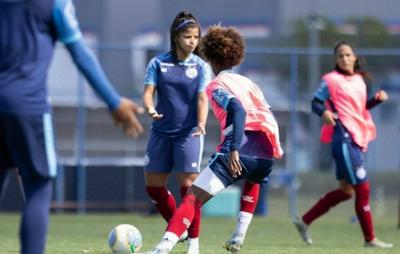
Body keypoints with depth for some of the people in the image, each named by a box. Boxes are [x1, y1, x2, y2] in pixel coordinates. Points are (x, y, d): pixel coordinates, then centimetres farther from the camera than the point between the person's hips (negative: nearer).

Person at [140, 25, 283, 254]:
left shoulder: (217, 86, 6)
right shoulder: (249, 83, 26)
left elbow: (238, 111, -13)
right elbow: (268, 117, 20)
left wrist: (234, 150, -23)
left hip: (239, 155, -6)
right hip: (266, 157, 6)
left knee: (193, 197, -11)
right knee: (251, 179, 42)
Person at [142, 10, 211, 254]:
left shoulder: (201, 67, -3)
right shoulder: (158, 63, 0)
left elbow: (202, 98, -11)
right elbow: (149, 91, -6)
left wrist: (201, 124, -29)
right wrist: (150, 109, -29)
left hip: (189, 133, -3)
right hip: (161, 131, 3)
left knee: (188, 185, -10)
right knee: (153, 185, 8)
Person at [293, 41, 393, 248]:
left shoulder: (359, 80, 15)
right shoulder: (332, 80, -6)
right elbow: (316, 102, -7)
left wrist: (377, 99, 7)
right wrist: (324, 112, -27)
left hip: (358, 138, 9)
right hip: (344, 137, -9)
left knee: (346, 190, 12)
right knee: (363, 188, -9)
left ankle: (304, 221, 20)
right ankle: (370, 239, -1)